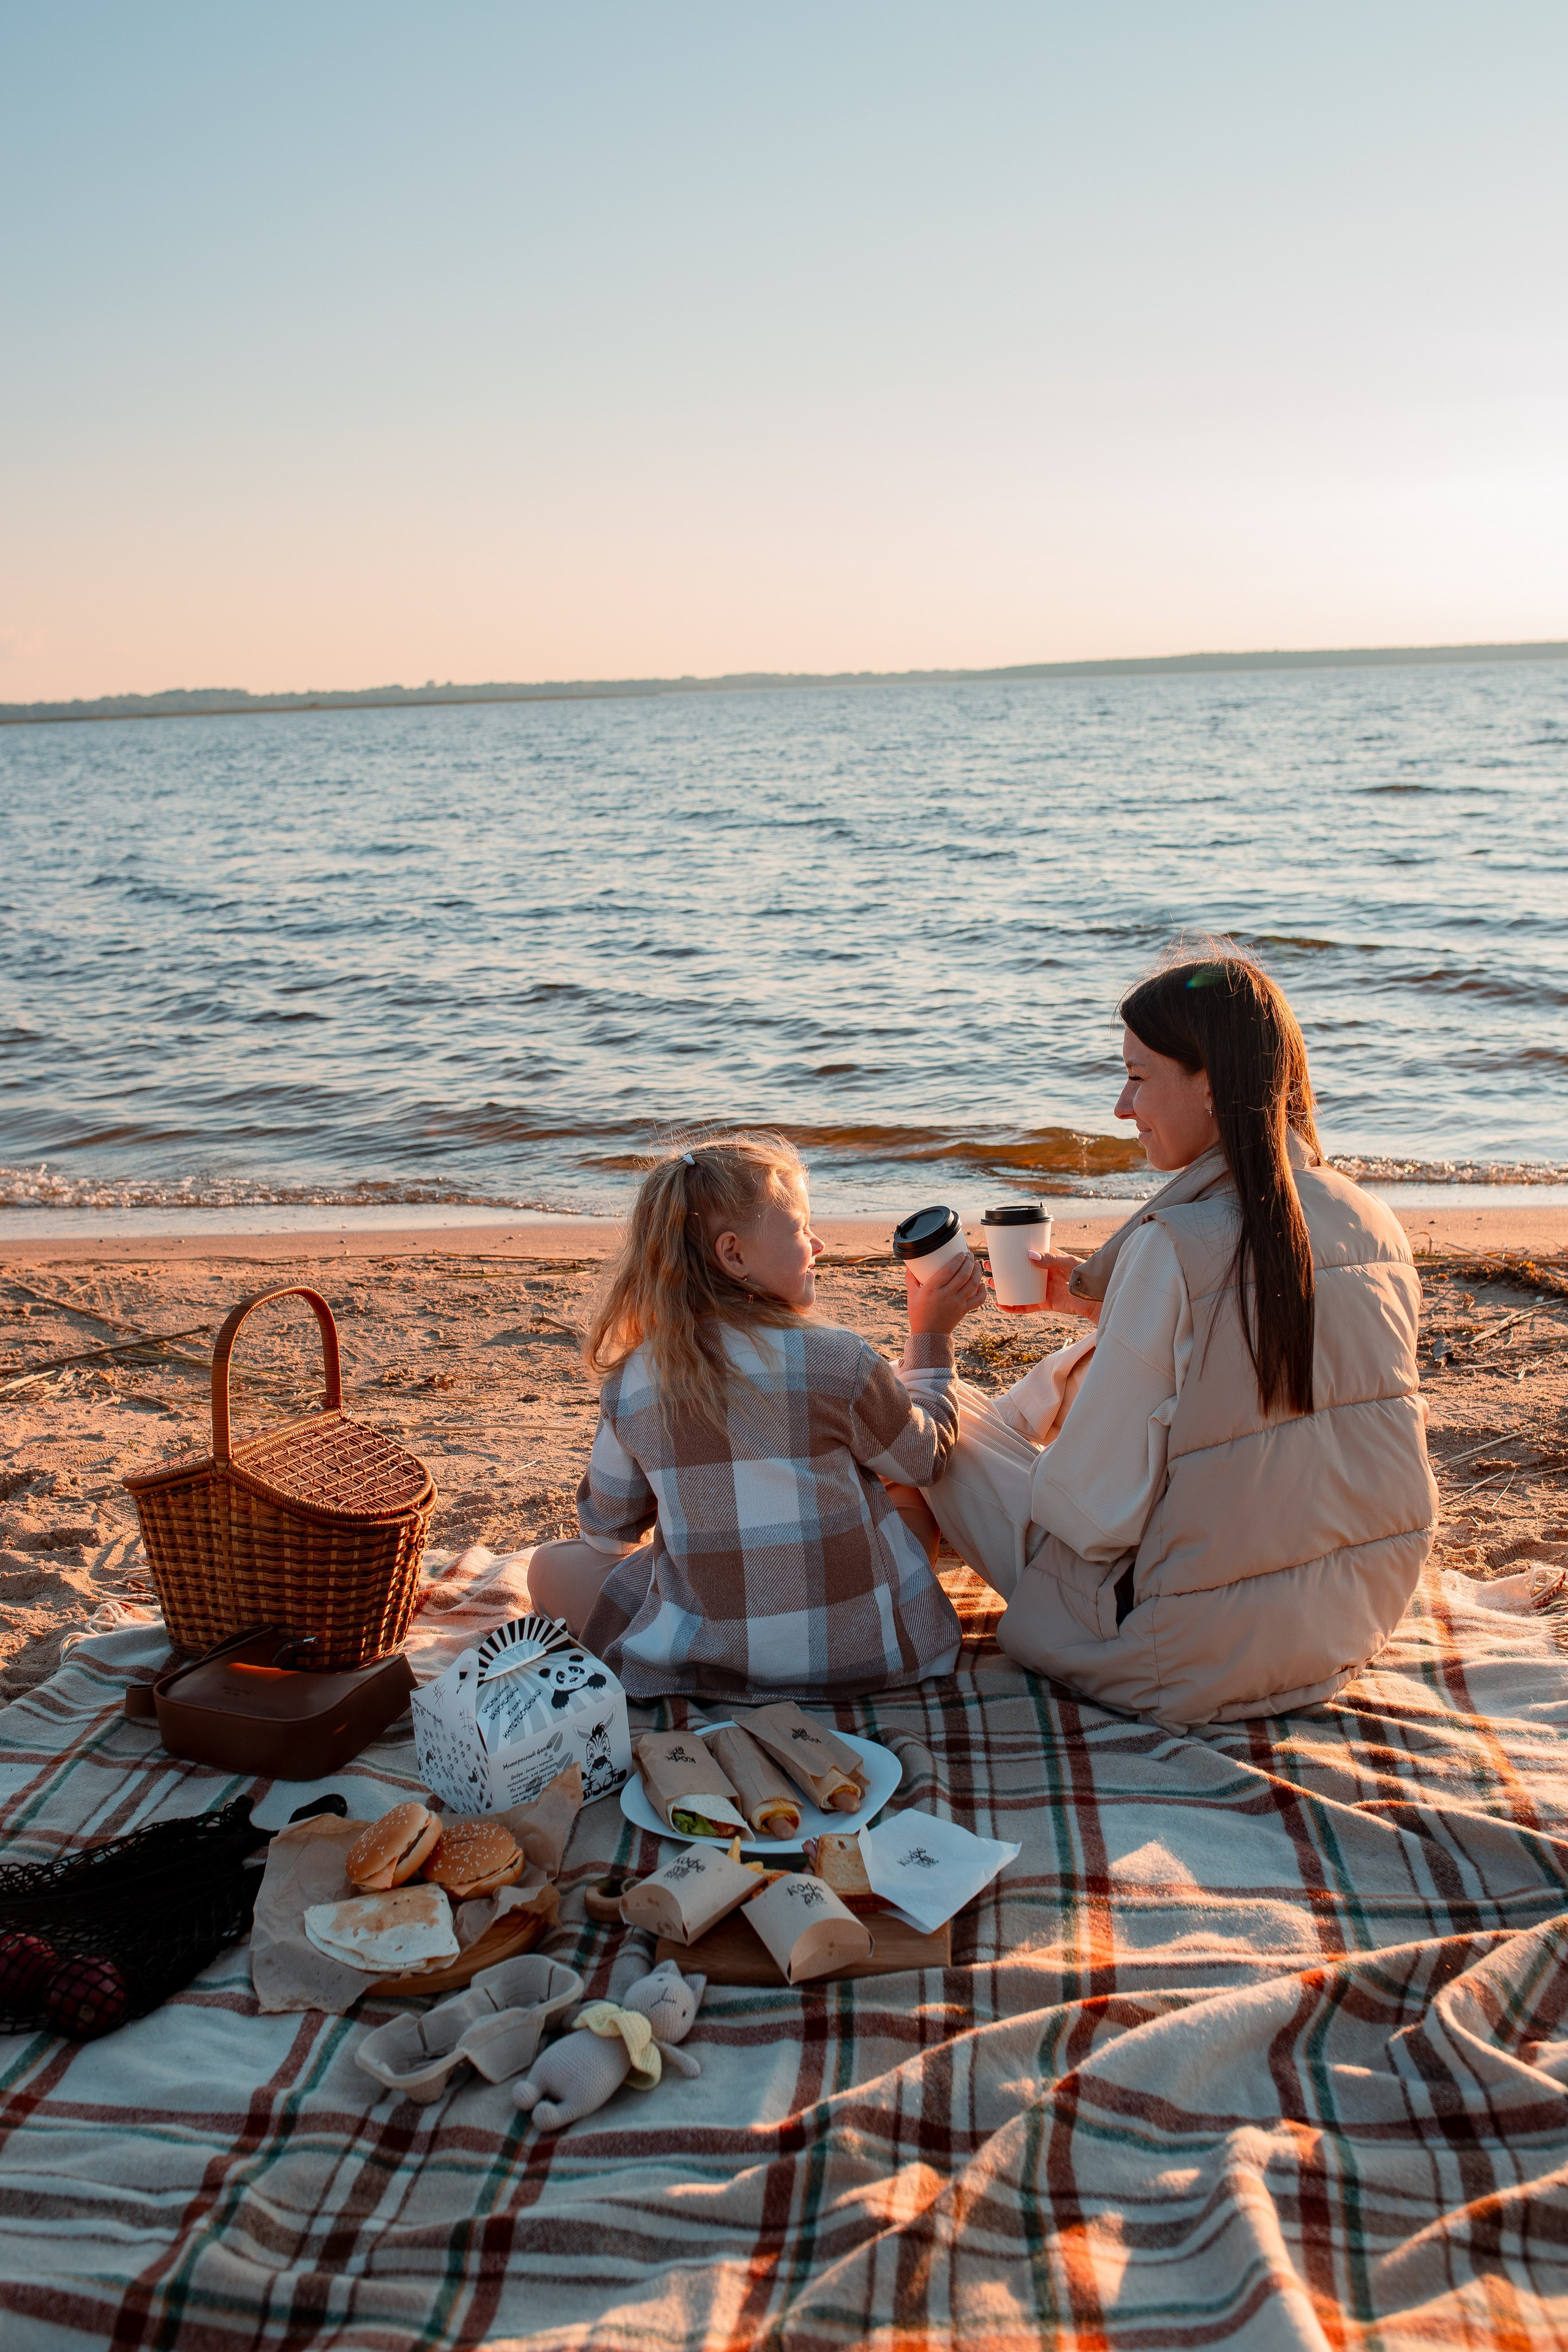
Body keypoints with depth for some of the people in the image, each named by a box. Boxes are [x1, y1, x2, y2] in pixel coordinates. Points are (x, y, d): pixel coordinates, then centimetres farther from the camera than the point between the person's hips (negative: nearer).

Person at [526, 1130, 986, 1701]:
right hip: (864, 1654, -1)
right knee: (915, 1500, 27)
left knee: (550, 1567, 20)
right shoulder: (839, 1361, -17)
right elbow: (924, 1459, 2)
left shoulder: (631, 1383, -7)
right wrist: (932, 1336, 12)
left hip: (709, 1666, 2)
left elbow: (609, 1529, 7)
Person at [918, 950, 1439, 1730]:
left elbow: (1096, 1514, -20)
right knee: (1087, 1362, 22)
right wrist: (1103, 1301, 16)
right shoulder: (1376, 1226, -2)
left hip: (1200, 1664, -7)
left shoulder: (1174, 1248, -23)